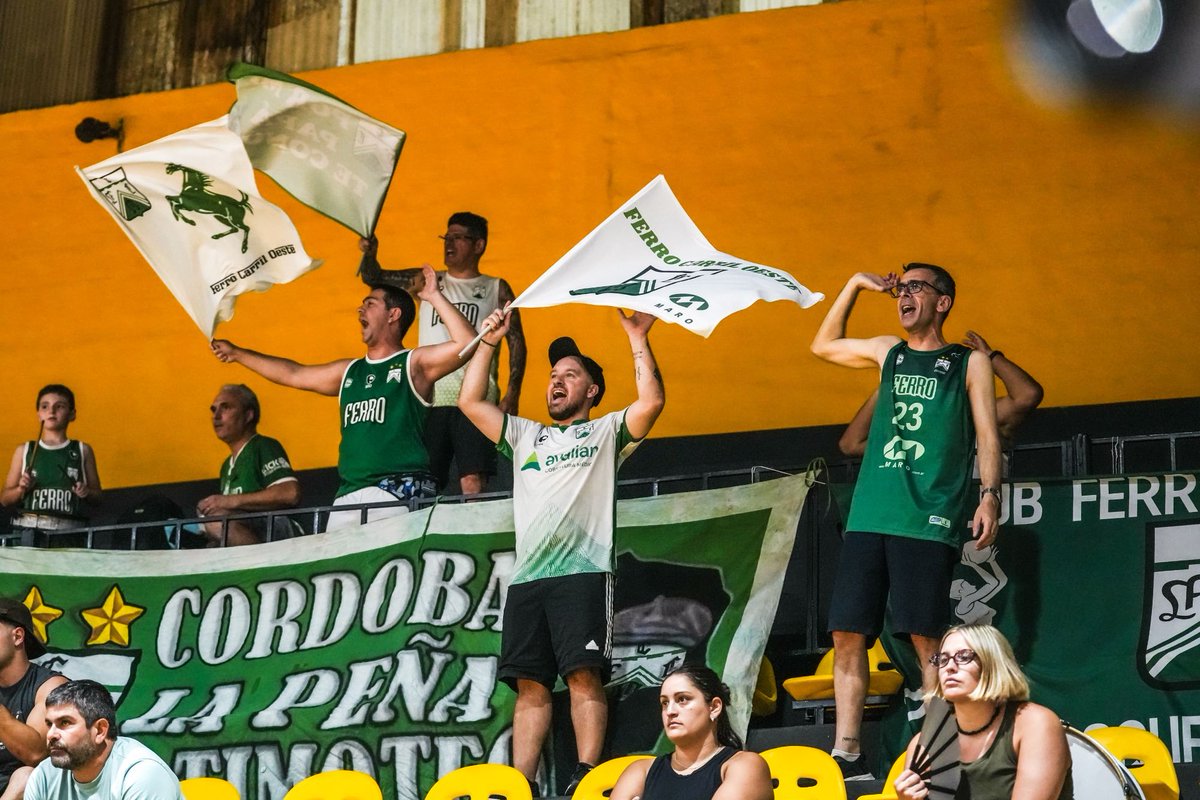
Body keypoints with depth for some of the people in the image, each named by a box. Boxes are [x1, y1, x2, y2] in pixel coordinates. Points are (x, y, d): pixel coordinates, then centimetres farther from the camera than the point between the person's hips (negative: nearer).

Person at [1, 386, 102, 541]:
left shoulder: (82, 451, 12)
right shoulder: (24, 451, 13)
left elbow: (97, 497, 15)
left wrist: (87, 493, -6)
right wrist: (21, 489, -6)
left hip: (68, 532, -1)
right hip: (28, 529, 1)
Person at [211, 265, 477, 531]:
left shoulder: (413, 364, 4)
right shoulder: (349, 371, 23)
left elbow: (466, 343, -11)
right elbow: (293, 374, 33)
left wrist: (434, 296, -9)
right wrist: (238, 354, 40)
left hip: (400, 492, -6)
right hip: (349, 496, 6)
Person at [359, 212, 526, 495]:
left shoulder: (496, 289, 12)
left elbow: (516, 342, 6)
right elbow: (374, 278, 17)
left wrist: (512, 394, -5)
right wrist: (369, 254, -6)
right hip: (430, 400, 3)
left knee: (473, 483, -16)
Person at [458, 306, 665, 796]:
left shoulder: (606, 432, 16)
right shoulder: (526, 436, 29)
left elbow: (652, 402, -1)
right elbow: (470, 402, 25)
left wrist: (637, 339, -1)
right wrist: (488, 343, 22)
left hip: (582, 573, -4)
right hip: (527, 577, 4)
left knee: (584, 675, -15)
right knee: (530, 684, -2)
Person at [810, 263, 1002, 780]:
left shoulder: (969, 363, 8)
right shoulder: (888, 353, 20)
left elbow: (987, 436, 3)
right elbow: (823, 346, 33)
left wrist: (989, 495, -10)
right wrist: (855, 286, 24)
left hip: (927, 520, -4)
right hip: (868, 518, 5)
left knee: (927, 640, -9)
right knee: (847, 635, -1)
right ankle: (846, 753, 4)